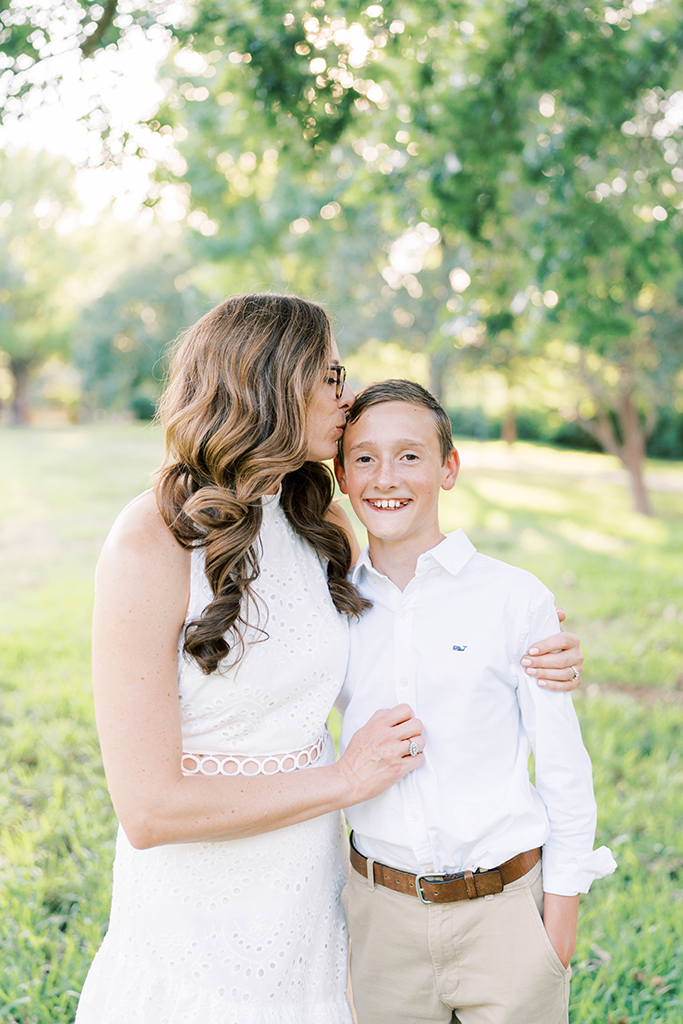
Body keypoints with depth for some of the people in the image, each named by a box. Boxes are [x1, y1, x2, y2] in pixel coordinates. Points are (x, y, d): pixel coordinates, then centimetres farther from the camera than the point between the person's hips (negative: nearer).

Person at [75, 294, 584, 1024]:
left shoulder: (320, 520, -3)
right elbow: (148, 809, -24)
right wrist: (346, 780, -17)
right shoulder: (150, 546, -22)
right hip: (197, 905, -6)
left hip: (308, 894, 6)